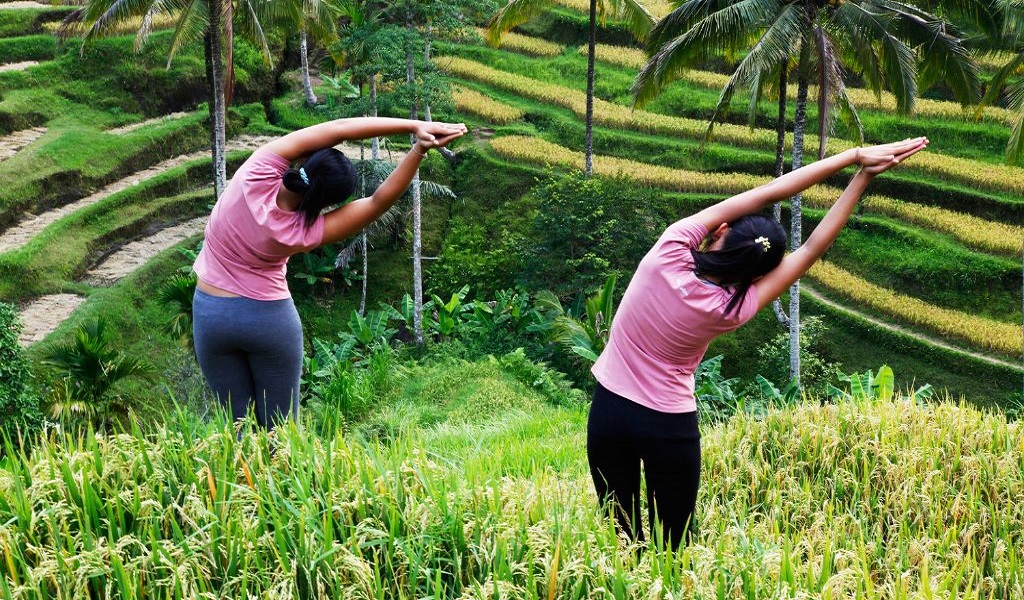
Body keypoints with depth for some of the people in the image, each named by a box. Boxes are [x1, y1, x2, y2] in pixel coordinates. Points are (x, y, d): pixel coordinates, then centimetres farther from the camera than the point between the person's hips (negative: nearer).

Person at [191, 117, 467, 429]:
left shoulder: (257, 175, -22)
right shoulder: (305, 234, -23)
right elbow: (379, 201, -23)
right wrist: (420, 148, -32)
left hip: (211, 313, 3)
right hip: (270, 318, -3)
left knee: (242, 428, 11)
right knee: (280, 429, 11)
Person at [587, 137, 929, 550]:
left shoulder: (672, 250, -19)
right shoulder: (732, 311, -19)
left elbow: (765, 194, -15)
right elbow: (814, 247, -15)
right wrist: (862, 175, -14)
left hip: (608, 409, 2)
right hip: (669, 425, -2)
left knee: (622, 538, 11)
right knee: (674, 544, 9)